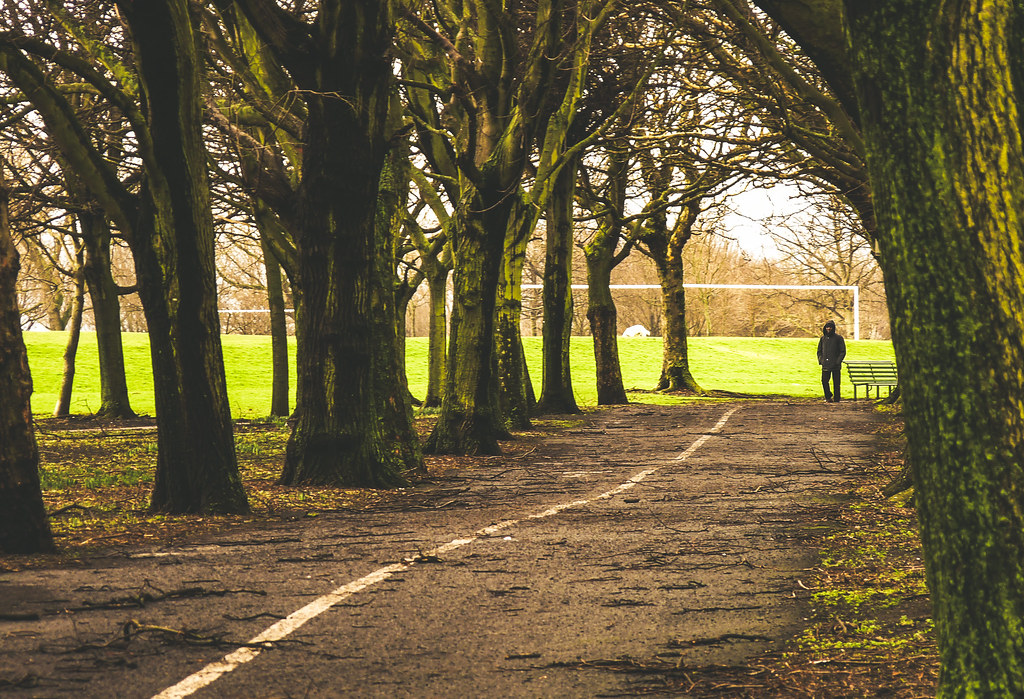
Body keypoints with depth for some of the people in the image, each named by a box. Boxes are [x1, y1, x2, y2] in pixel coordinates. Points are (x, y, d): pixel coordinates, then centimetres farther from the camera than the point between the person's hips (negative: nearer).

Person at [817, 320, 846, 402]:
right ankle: (828, 396, 16)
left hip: (835, 365, -3)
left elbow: (843, 352, -1)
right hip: (825, 365, 3)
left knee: (836, 382, 0)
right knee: (824, 381, -3)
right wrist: (820, 360, 4)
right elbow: (819, 351, 20)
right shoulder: (823, 338, 12)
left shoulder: (838, 338, 0)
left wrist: (838, 361, -11)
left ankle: (836, 399, 7)